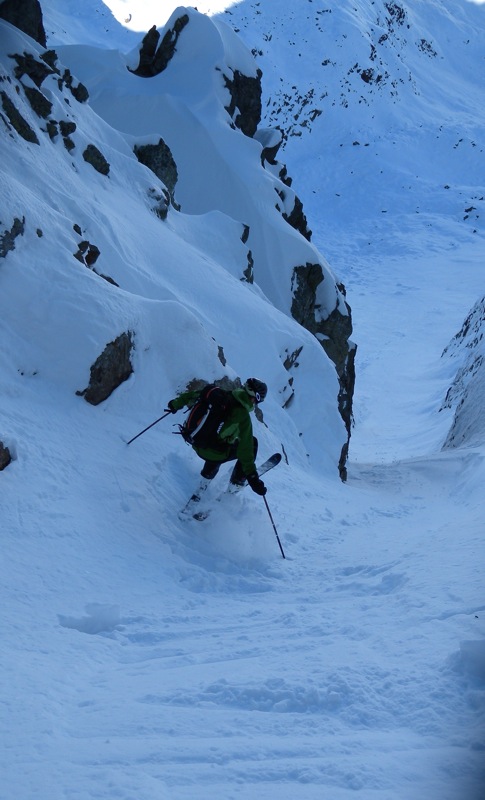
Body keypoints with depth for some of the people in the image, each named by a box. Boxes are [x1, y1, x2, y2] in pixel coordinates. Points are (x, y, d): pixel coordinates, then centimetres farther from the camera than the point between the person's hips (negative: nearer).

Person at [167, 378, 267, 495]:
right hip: (214, 453, -6)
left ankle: (207, 473, 49)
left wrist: (177, 403, 26)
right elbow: (245, 448, -20)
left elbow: (195, 395, 8)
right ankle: (237, 482, 19)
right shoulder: (242, 416, -19)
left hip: (197, 446, 6)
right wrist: (252, 476, -16)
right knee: (252, 442, 14)